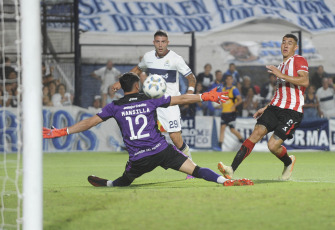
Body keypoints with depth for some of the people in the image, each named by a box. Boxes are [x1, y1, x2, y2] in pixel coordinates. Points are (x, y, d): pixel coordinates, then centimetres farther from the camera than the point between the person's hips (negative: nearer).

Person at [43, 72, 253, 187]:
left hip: (138, 158, 1)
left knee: (124, 181, 31)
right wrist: (206, 97, 12)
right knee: (195, 170, -8)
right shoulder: (150, 101, 5)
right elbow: (181, 99, 5)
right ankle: (225, 181, -22)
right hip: (162, 150, -1)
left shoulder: (115, 107, 5)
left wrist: (62, 132, 14)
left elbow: (89, 122, 7)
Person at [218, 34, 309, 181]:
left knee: (273, 145, -14)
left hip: (292, 112, -7)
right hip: (276, 107, 7)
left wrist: (281, 75, -22)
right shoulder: (281, 65, 24)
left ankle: (289, 162, 22)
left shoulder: (299, 60, -2)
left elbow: (305, 81, -20)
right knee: (257, 133, -14)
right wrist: (266, 108, 29)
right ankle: (231, 170, -23)